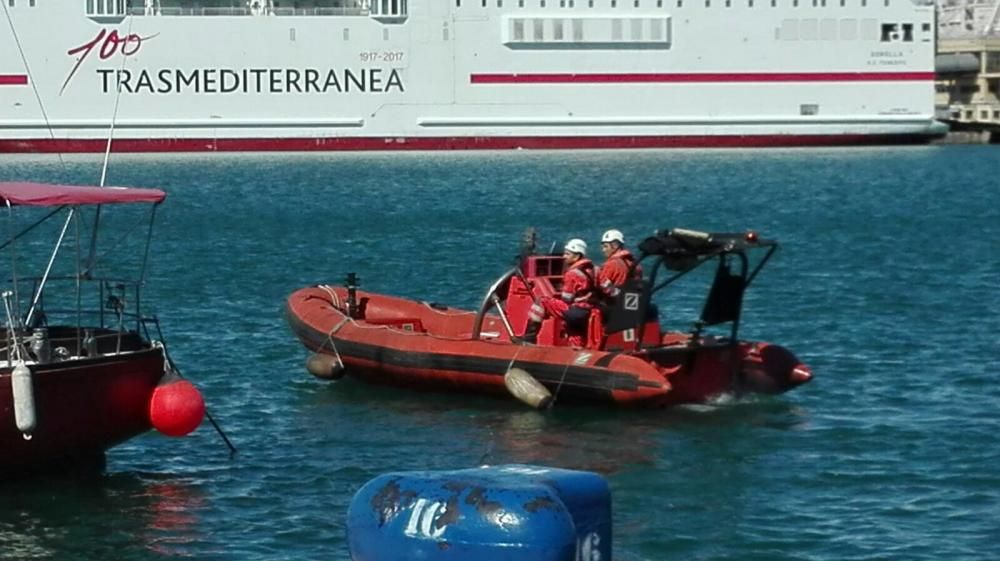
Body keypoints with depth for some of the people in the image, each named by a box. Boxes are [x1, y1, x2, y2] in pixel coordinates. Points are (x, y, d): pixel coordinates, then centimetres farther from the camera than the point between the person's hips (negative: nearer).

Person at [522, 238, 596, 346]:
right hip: (587, 315, 9)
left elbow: (566, 300, -10)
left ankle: (529, 337, -12)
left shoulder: (573, 273, -12)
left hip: (575, 312, -9)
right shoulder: (589, 270, 13)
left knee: (542, 303, -9)